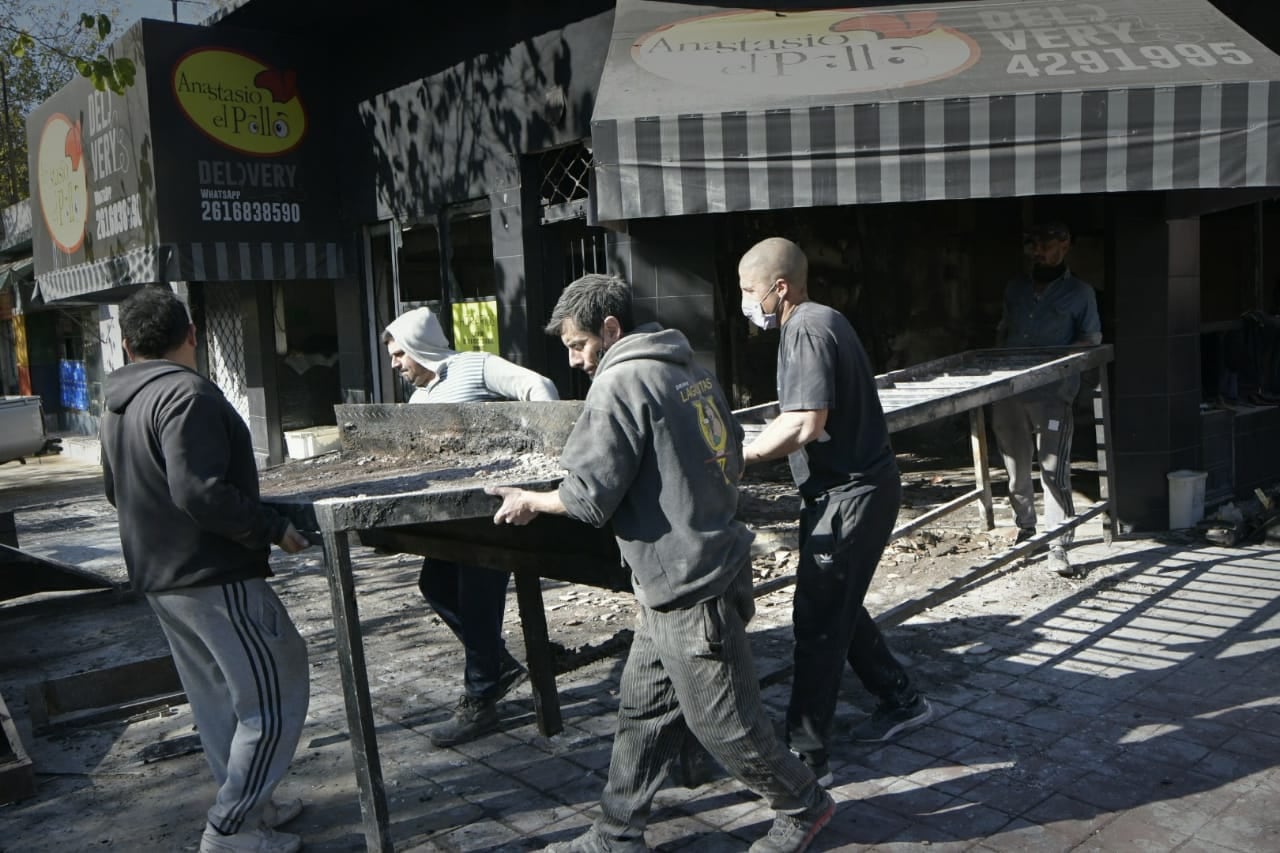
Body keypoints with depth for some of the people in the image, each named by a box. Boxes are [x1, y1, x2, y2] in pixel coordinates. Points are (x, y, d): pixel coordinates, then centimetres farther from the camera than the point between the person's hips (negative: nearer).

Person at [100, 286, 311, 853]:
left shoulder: (119, 405, 11)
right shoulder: (187, 393, -19)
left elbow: (116, 491, 21)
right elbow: (201, 492, -28)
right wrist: (273, 530, -19)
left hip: (157, 575, 10)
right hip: (215, 577, -10)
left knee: (216, 698, 19)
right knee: (272, 699, 0)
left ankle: (245, 804, 31)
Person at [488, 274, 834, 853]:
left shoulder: (620, 384, -18)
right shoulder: (689, 370, 9)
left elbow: (590, 496, -18)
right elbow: (732, 455, 17)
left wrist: (530, 501, 0)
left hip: (689, 588, -10)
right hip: (695, 574, 10)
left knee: (722, 722, 8)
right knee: (641, 710, 16)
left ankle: (804, 807, 29)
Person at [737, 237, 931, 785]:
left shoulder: (807, 330, -19)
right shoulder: (817, 321, 12)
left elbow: (806, 425, -28)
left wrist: (739, 458, -20)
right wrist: (758, 444, 10)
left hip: (850, 494, -10)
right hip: (850, 487, 10)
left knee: (817, 621, -4)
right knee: (838, 608, 20)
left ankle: (806, 754, 5)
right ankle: (901, 701, 35)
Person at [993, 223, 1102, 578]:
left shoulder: (1079, 292, 5)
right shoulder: (1016, 288, 17)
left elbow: (1092, 339, 5)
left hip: (1052, 395, -4)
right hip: (1008, 393, 5)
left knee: (1054, 473, -9)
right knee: (1016, 470, 13)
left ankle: (1058, 548, -4)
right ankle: (1025, 529, 31)